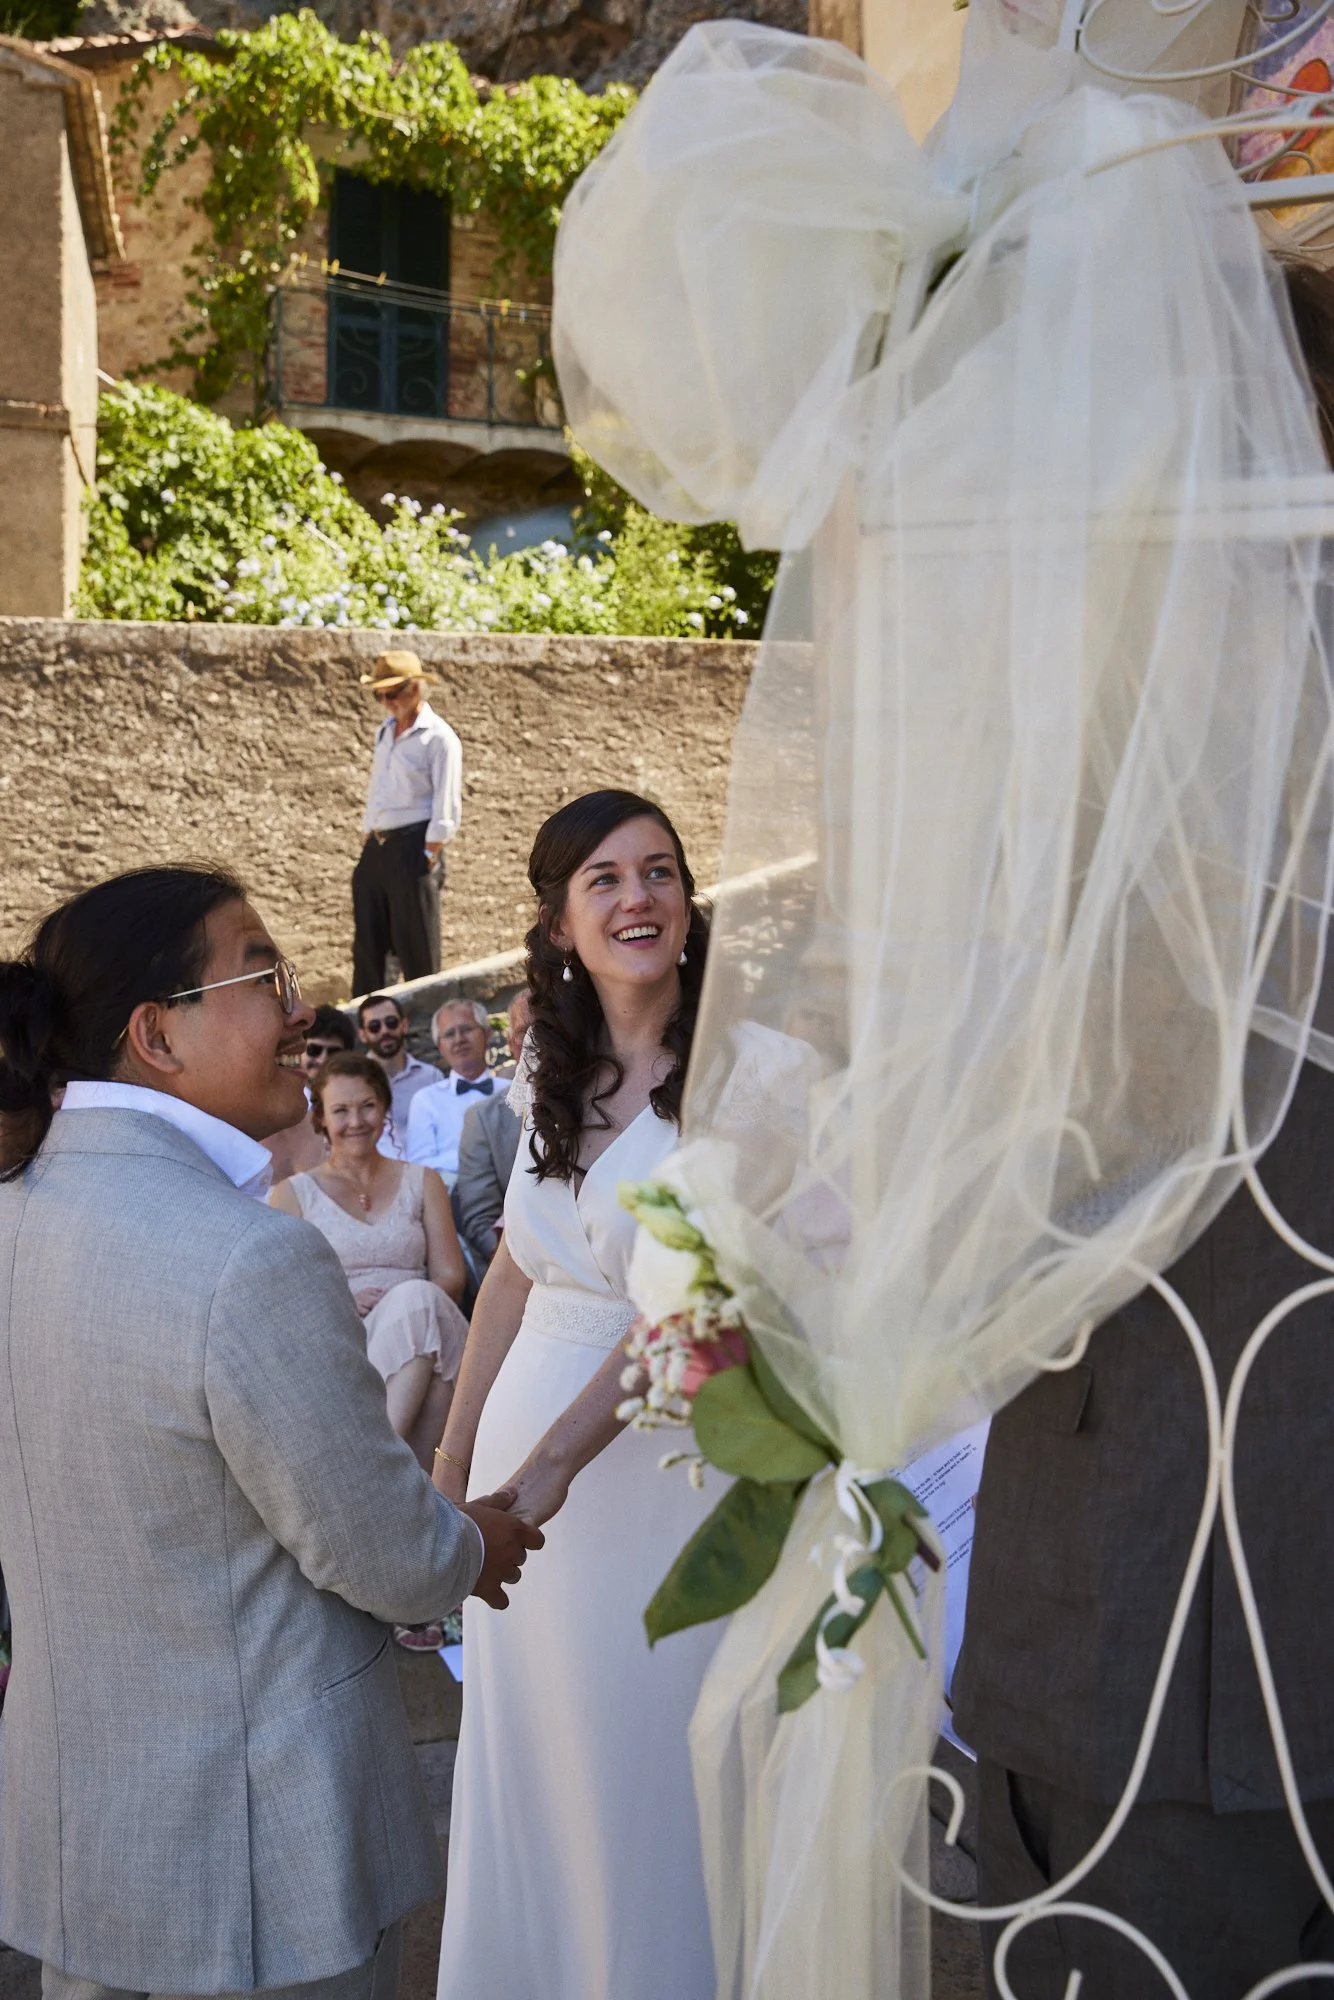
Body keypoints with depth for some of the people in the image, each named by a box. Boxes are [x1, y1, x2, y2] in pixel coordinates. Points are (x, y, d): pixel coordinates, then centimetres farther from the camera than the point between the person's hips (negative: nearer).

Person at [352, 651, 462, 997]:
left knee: (417, 951, -4)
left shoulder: (439, 738, -8)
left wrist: (428, 858, -16)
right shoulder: (384, 732, 16)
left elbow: (446, 809, -11)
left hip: (414, 848, -8)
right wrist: (367, 845, 15)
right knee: (367, 945, 10)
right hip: (376, 849, 8)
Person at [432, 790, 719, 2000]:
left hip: (649, 1454, -6)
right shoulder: (554, 1077, 6)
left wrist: (556, 1458, -26)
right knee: (524, 1756, 20)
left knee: (639, 1757, 8)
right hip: (525, 1428, 7)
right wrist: (456, 1449, 12)